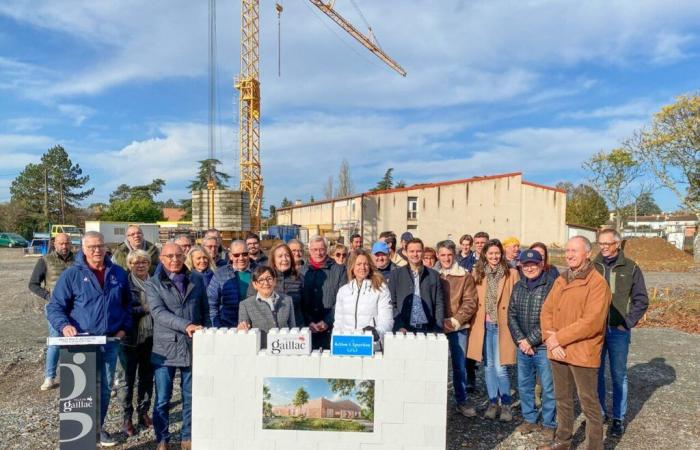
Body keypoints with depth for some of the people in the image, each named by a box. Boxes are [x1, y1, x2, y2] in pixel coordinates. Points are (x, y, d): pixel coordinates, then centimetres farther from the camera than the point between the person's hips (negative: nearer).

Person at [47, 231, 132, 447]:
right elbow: (55, 306, -4)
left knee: (105, 386, 14)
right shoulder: (72, 274, -5)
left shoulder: (118, 273, 5)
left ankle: (98, 427, 30)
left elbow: (127, 304, 15)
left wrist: (124, 327, 4)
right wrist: (64, 325, -21)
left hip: (111, 341, 4)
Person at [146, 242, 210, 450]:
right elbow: (158, 312, -16)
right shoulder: (153, 283, -1)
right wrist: (186, 325, -28)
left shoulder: (197, 279, 7)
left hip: (193, 346, 2)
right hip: (165, 348, -2)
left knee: (191, 397, 11)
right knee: (162, 399, 6)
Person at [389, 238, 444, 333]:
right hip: (404, 330, -1)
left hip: (427, 329, 1)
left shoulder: (434, 275, 8)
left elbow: (439, 304, 6)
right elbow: (392, 303, 1)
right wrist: (399, 327, -9)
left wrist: (438, 330, -2)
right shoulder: (396, 274, 5)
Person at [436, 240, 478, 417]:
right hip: (436, 328, 0)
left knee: (460, 366, 10)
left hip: (458, 328, 0)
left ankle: (462, 401, 25)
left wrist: (456, 320, -12)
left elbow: (470, 302, -4)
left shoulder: (465, 276, -1)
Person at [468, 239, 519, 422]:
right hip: (484, 326, 3)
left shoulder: (511, 273, -3)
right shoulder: (478, 273, 5)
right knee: (488, 366, 11)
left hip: (502, 325, -3)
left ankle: (506, 404, 15)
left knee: (500, 368, -4)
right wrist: (474, 322, 2)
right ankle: (492, 403, 25)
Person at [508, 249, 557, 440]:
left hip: (544, 347, -5)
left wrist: (531, 340, -14)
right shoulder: (518, 287, 9)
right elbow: (512, 315, 6)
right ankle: (529, 419, 31)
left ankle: (549, 424, 23)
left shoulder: (551, 285, -10)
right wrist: (520, 340, -7)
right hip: (523, 347, 6)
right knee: (524, 385, 15)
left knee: (548, 387, 5)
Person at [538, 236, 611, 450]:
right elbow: (546, 311, 7)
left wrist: (558, 337, -16)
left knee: (589, 404, 6)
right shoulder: (560, 281, 10)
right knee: (562, 398, 20)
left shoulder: (597, 283, -12)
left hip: (582, 353, -7)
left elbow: (591, 322, -21)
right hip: (558, 351, 7)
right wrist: (550, 340, -9)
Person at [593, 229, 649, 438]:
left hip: (619, 331, -2)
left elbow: (641, 300, 1)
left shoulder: (630, 268, -1)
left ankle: (618, 418, 19)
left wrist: (629, 322, -7)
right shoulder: (592, 266, 2)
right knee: (596, 373, 10)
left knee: (619, 375, 8)